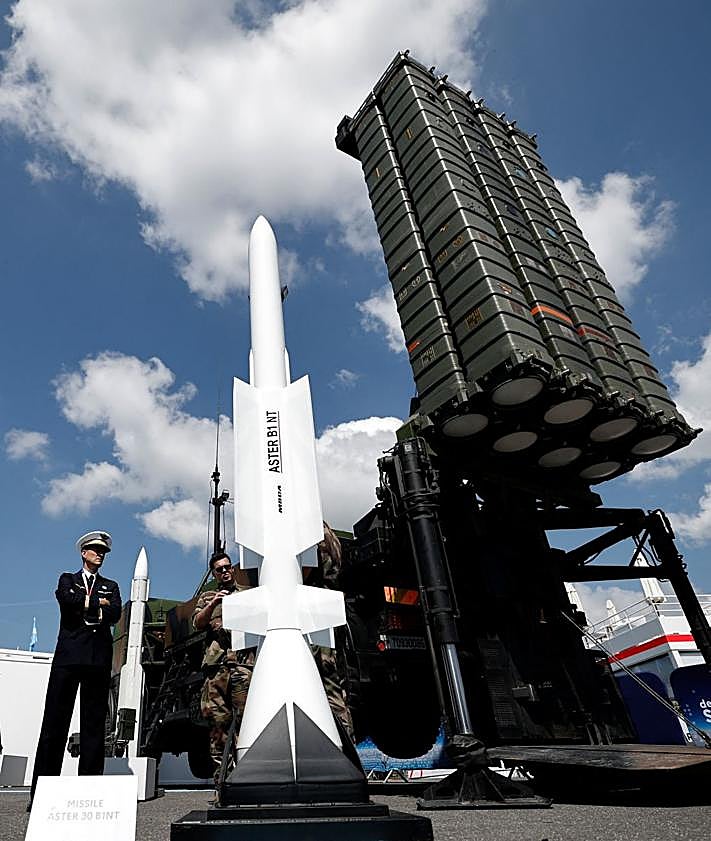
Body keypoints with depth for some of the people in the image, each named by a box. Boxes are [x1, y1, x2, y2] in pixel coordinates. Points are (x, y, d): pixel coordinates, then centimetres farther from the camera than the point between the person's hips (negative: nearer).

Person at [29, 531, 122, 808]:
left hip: (99, 659, 2)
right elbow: (67, 600, -5)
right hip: (69, 655, -1)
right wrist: (98, 603, 2)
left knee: (94, 725, 0)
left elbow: (114, 614, 2)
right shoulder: (67, 579, 18)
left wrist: (85, 606, -5)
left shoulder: (111, 586, 20)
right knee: (55, 722, -4)